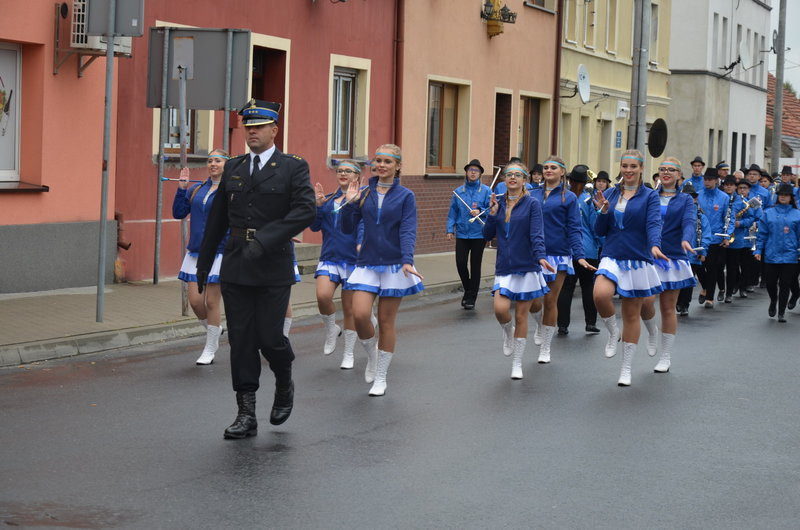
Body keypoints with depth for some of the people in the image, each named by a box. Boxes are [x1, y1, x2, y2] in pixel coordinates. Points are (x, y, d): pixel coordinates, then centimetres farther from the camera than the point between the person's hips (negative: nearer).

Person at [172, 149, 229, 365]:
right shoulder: (196, 190, 10)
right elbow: (178, 213, 10)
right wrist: (181, 188, 3)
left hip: (219, 252, -5)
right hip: (195, 251, 5)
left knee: (211, 302, 0)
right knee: (195, 301, 2)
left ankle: (210, 350, 14)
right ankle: (214, 330, 32)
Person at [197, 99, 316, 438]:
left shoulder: (293, 168, -2)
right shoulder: (232, 168, 13)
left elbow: (305, 210, -15)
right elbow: (217, 219, 18)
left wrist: (265, 240, -23)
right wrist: (204, 264, 19)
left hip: (273, 269, -4)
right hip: (235, 269, 4)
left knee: (269, 338, -4)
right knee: (241, 341, 3)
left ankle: (285, 386, 28)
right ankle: (246, 414, 8)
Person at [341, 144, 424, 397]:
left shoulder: (405, 196, -1)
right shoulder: (364, 193, 6)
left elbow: (408, 231, -9)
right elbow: (348, 229, 6)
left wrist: (407, 260, -23)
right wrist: (349, 204, -9)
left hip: (393, 265, -2)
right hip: (367, 264, 2)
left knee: (386, 321, 3)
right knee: (360, 315, -13)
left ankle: (380, 378, 15)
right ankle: (372, 356, 17)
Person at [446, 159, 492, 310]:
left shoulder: (486, 191, 1)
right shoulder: (458, 191, 7)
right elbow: (452, 212, 8)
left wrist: (480, 212, -18)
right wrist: (450, 229, 0)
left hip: (479, 234, -2)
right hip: (462, 234, 2)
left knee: (475, 266, 2)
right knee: (461, 263, -3)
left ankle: (471, 298, 11)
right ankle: (468, 290, 22)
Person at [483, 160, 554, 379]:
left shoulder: (532, 204, -4)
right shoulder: (499, 203, 8)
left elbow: (537, 235, -12)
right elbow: (487, 235, 7)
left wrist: (541, 257, -29)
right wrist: (492, 213, -7)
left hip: (526, 266, -2)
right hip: (504, 267, 3)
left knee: (521, 315, 3)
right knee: (500, 309, -16)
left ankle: (517, 364, 15)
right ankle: (508, 332, 20)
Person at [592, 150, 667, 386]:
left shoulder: (650, 196, 0)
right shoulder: (610, 194, 9)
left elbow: (654, 224, -14)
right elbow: (600, 231, 8)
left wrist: (655, 245, -34)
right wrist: (603, 211, -11)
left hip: (638, 260, -2)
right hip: (612, 257, 2)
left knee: (632, 314, 5)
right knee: (601, 295, -29)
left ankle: (626, 369, 18)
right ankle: (612, 332, 2)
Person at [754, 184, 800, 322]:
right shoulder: (768, 213, 6)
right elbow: (762, 233, 7)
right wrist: (758, 250, 1)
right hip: (771, 255, 1)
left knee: (785, 285, 1)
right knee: (770, 283, 3)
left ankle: (781, 312, 13)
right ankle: (773, 301, 33)